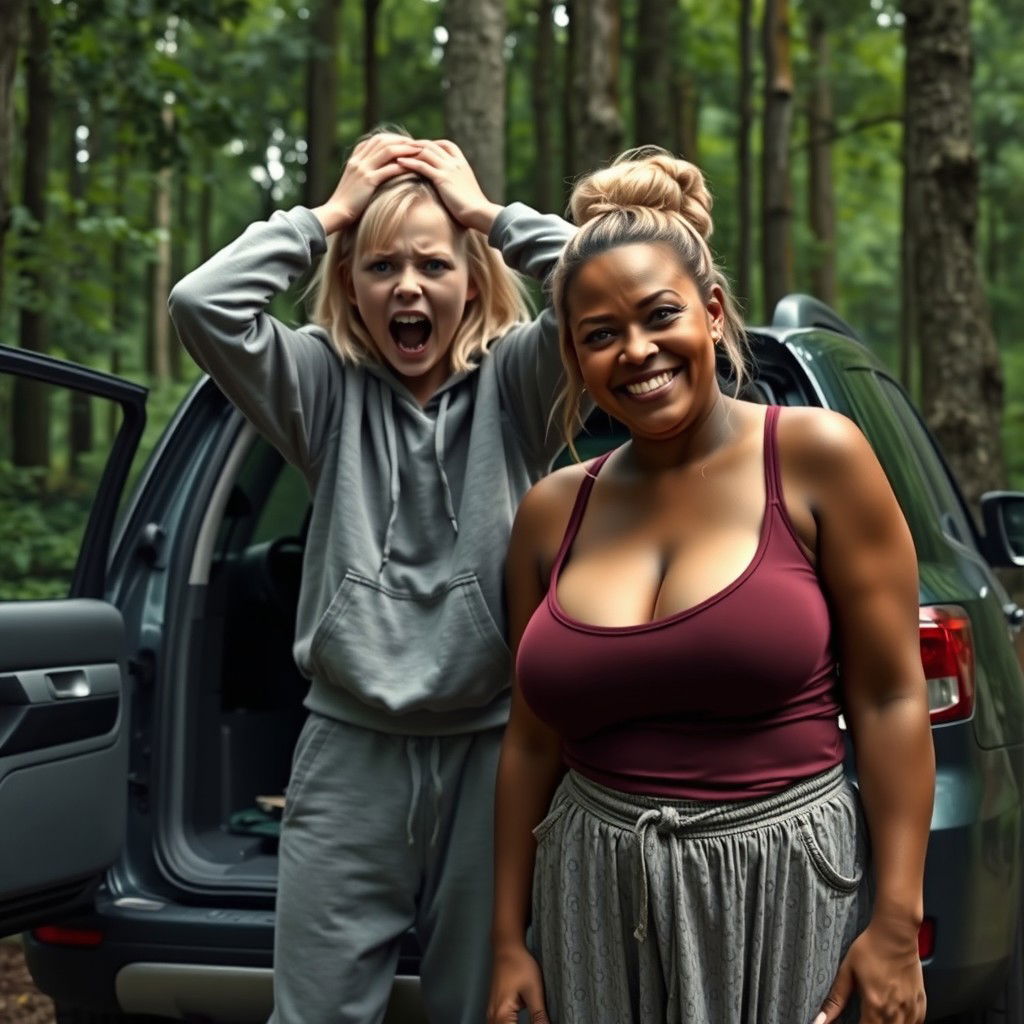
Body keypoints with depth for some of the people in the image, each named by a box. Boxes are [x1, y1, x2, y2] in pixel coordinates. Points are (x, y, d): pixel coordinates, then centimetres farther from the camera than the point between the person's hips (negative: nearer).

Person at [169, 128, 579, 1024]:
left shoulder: (513, 384, 2)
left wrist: (490, 214, -5)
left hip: (493, 750, 0)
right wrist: (328, 215, -3)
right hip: (350, 750, 1)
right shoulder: (328, 387, 3)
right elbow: (202, 303, -11)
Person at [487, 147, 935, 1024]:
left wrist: (897, 924, -10)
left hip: (780, 883, -3)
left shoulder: (815, 457, -6)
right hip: (594, 895, 3)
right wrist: (509, 939, 9)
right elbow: (533, 742, 8)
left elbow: (889, 700, -7)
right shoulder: (552, 511, 4)